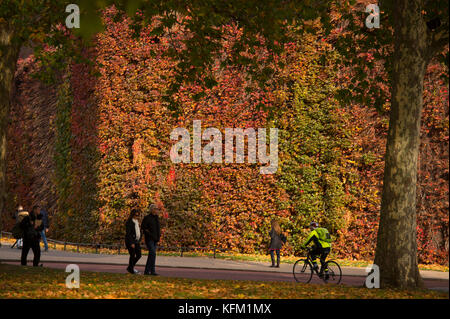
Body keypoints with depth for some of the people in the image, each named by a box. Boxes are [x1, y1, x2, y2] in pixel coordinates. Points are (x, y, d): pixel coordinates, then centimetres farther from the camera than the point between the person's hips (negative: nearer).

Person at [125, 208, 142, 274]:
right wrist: (131, 243, -22)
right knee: (132, 256, -3)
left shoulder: (136, 221, 13)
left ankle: (130, 267, 20)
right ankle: (131, 270, 9)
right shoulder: (129, 222, -14)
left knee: (139, 255, 6)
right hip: (130, 241, -8)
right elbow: (128, 233, -19)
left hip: (136, 241, 8)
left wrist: (139, 240, 16)